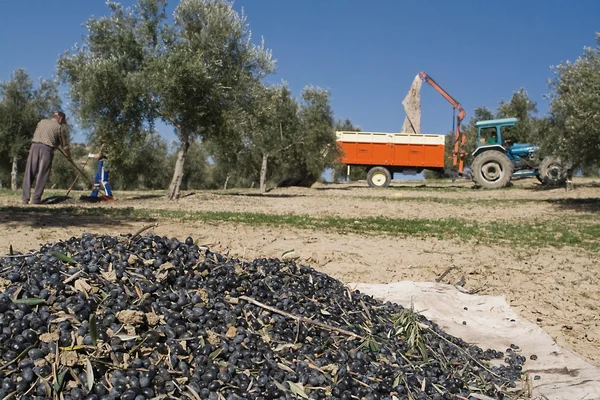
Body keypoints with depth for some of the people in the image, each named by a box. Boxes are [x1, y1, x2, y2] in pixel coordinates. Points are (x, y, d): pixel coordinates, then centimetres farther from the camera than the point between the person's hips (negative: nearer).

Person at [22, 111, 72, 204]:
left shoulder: (42, 122, 19)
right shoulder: (60, 128, 7)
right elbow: (65, 145, 9)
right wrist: (68, 157, 24)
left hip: (34, 146, 4)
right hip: (47, 149, -4)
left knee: (29, 173, 5)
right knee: (42, 175, 2)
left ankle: (25, 198, 3)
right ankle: (36, 199, -1)